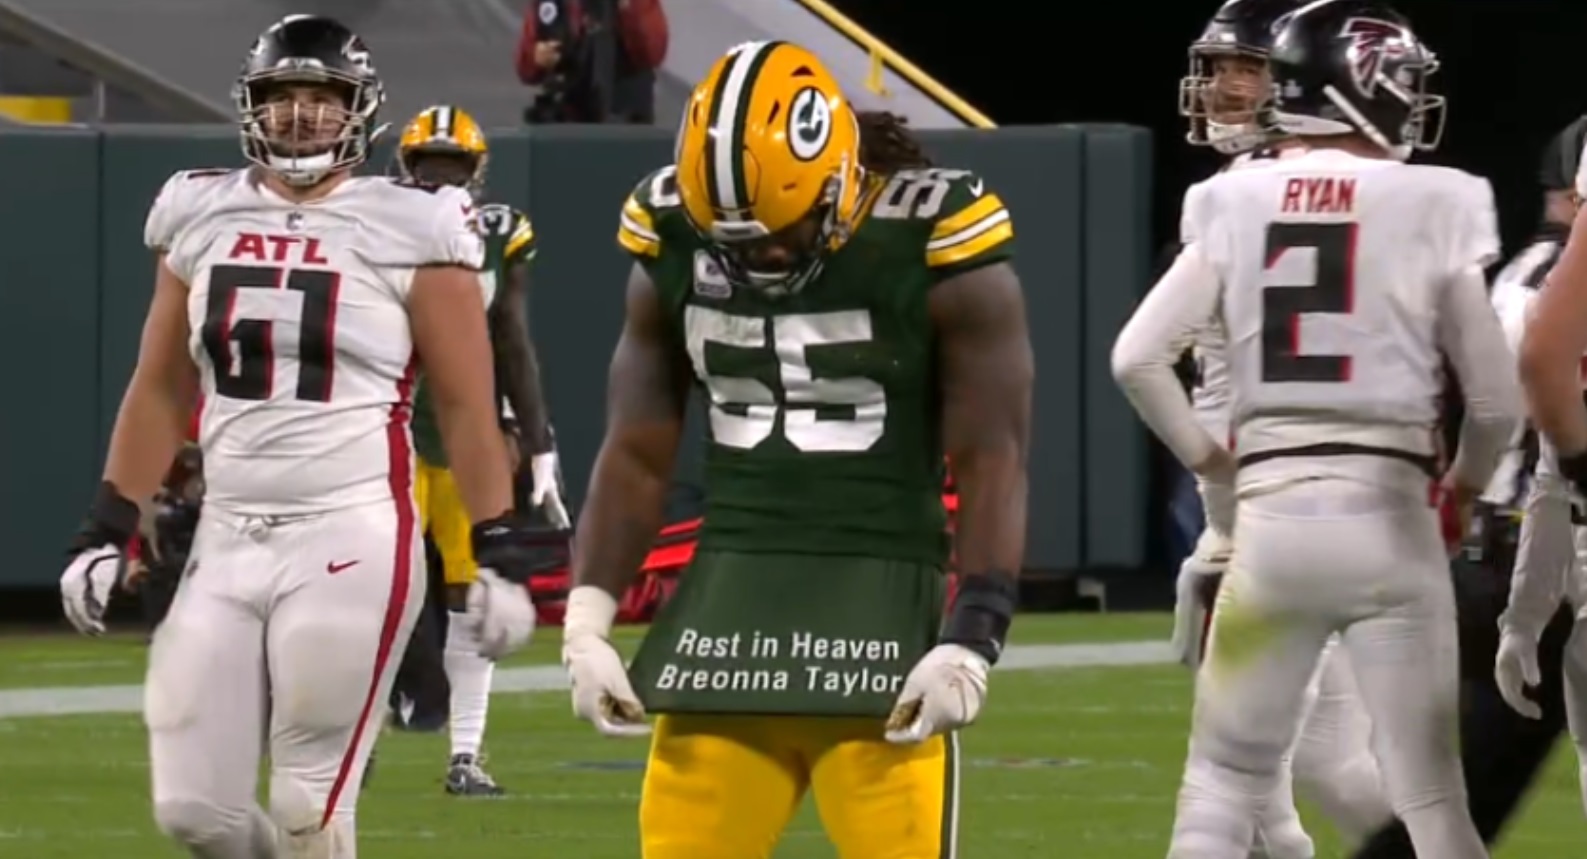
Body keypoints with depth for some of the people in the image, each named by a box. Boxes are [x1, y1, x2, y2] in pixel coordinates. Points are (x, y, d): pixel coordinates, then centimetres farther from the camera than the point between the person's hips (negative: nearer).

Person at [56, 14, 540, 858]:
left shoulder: (406, 232, -3)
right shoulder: (202, 218, 10)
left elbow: (467, 408, 0)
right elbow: (159, 392, 17)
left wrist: (498, 552, -4)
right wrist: (106, 531, 13)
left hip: (350, 541, -5)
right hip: (226, 540, 5)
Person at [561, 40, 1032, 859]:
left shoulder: (933, 245, -10)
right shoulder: (674, 242, 3)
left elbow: (992, 464, -8)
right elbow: (637, 455, 11)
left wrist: (970, 639, -15)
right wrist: (586, 621, 3)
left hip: (880, 605, -4)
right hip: (726, 601, 4)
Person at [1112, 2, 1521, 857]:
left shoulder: (1236, 206, 4)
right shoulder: (1431, 208, -3)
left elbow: (1137, 357, 0)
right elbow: (1496, 398, 0)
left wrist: (1208, 459, 15)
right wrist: (1464, 484, 20)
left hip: (1270, 518, 2)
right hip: (1387, 521, -2)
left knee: (1221, 787, 11)